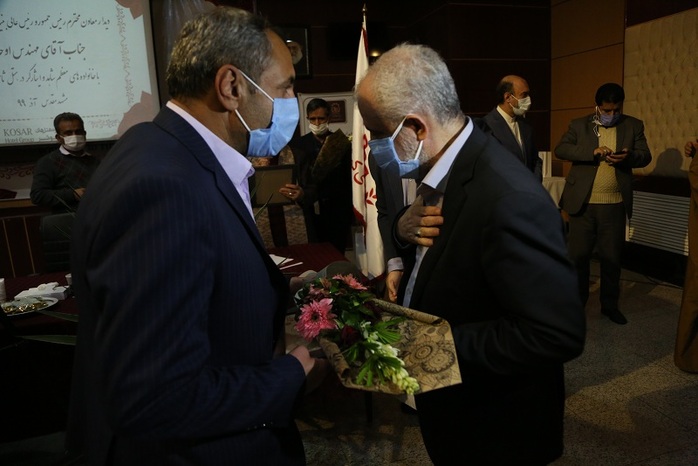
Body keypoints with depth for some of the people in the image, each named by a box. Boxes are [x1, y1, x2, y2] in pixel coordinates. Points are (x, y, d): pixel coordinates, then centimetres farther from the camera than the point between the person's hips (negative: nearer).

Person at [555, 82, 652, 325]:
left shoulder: (633, 126, 8)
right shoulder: (579, 125, 3)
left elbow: (645, 156, 3)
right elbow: (560, 149, -9)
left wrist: (628, 156, -20)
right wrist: (591, 152, -23)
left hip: (615, 205, 2)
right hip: (583, 203, -1)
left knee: (611, 257, 11)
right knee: (578, 255, 6)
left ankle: (610, 304, 27)